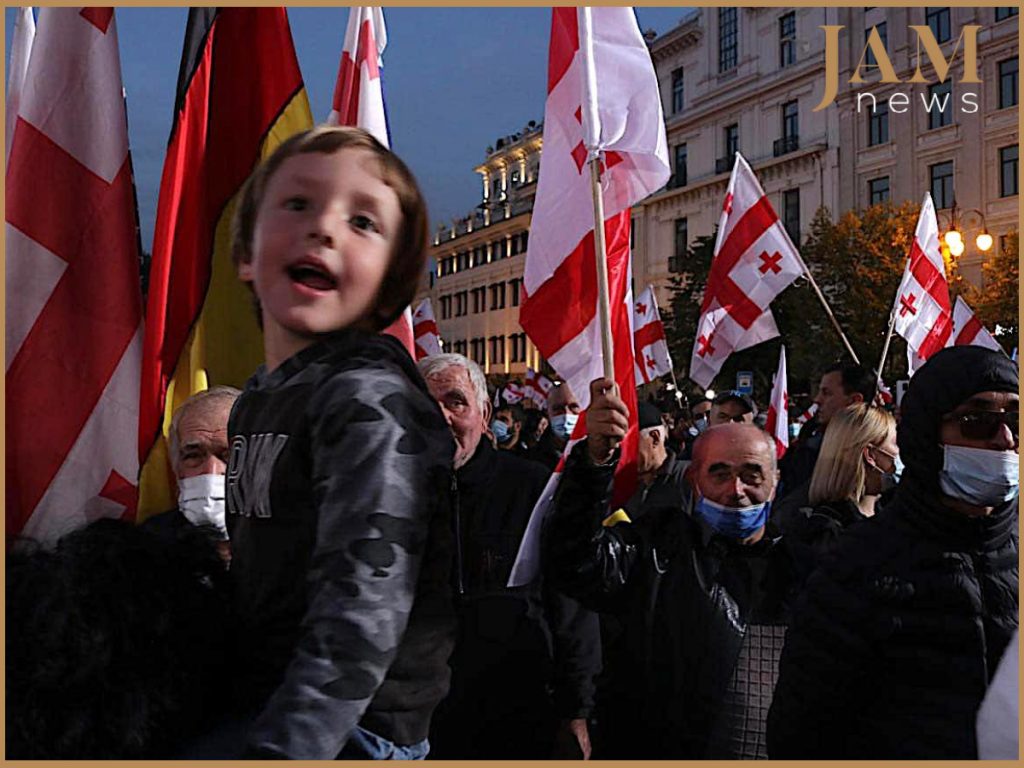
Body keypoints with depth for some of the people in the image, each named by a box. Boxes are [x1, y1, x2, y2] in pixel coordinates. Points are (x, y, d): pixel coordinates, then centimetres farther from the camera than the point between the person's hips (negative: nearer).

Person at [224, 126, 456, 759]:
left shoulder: (371, 402, -18)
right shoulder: (257, 398, 8)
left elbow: (360, 620, -25)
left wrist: (281, 748, -30)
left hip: (347, 734, -7)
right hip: (260, 717, 8)